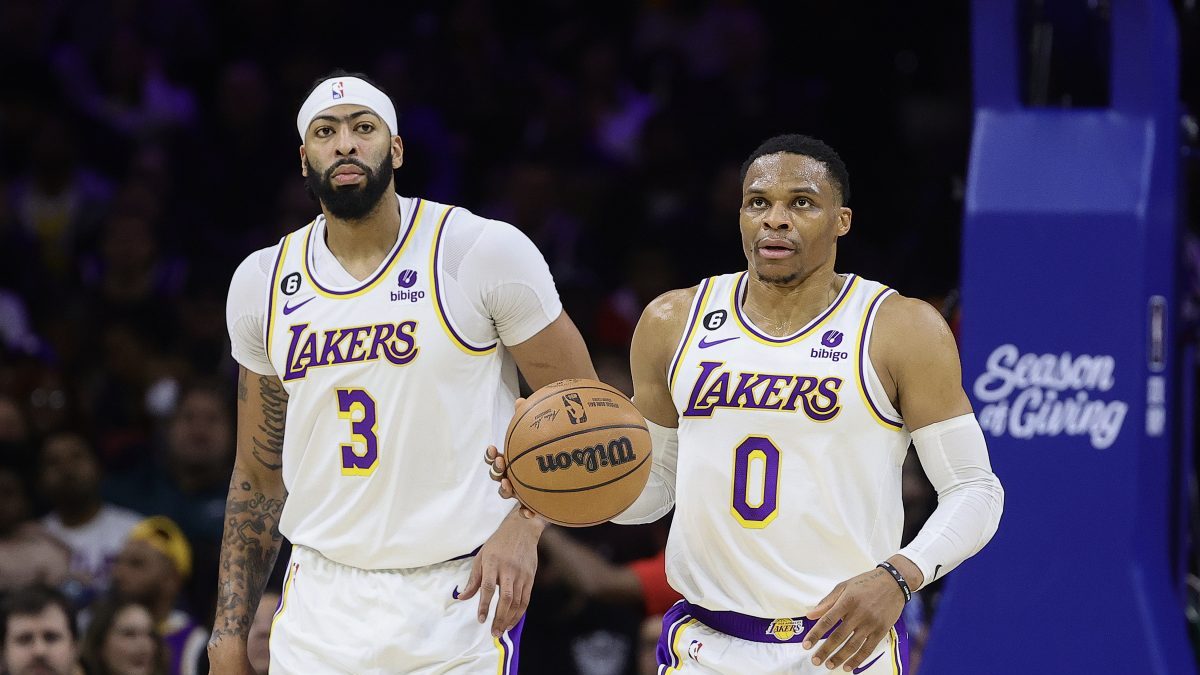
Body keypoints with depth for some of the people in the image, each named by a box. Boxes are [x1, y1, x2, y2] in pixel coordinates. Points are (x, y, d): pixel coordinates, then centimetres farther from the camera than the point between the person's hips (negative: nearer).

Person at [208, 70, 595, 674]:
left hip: (458, 596, -3)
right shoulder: (263, 284, 7)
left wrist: (524, 526, -17)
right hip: (321, 604, 3)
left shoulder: (484, 252, -6)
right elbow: (258, 473, 14)